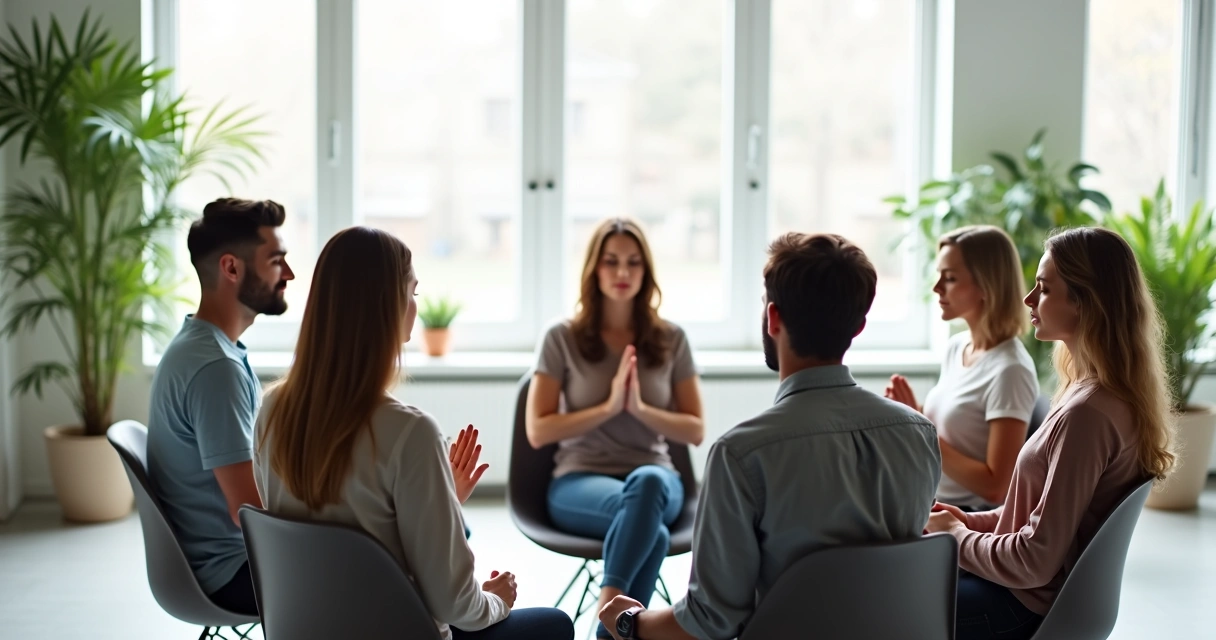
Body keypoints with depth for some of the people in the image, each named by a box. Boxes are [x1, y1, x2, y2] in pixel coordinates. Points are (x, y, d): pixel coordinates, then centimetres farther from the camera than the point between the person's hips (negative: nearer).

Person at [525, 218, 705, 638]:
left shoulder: (671, 340, 10)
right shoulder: (563, 339, 3)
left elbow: (695, 431, 8)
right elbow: (538, 431, -1)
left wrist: (640, 408, -11)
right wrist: (609, 407, -13)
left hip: (655, 477, 2)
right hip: (580, 480, -2)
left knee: (647, 483, -41)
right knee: (651, 528, -39)